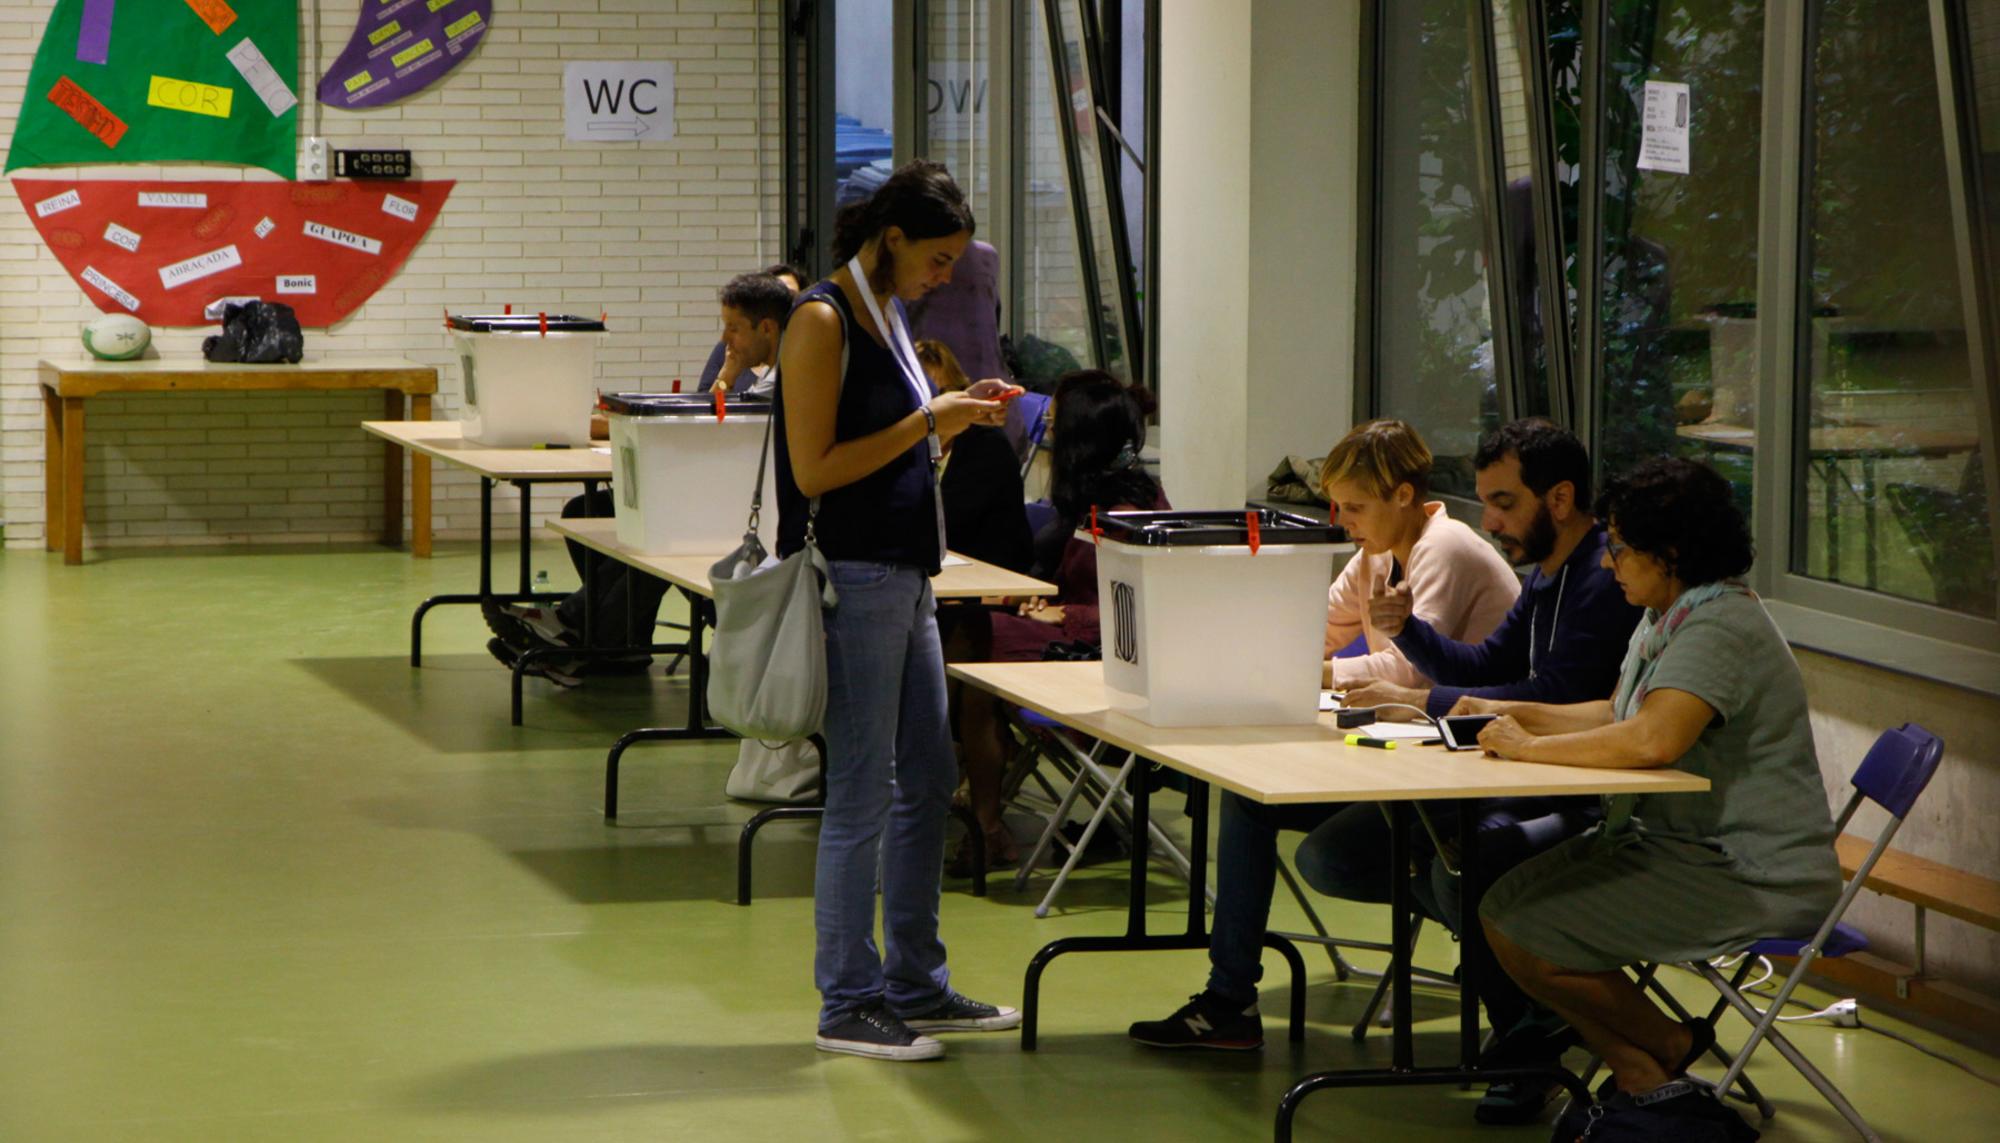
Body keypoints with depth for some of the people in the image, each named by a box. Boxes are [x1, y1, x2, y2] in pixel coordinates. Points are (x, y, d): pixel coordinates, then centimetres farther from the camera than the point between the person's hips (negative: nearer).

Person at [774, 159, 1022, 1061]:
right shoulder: (823, 320, -14)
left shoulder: (885, 313, 14)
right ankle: (847, 1004, 5)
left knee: (929, 783, 13)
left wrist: (956, 416, 6)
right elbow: (815, 470, -18)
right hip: (855, 577, -10)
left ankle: (916, 985, 22)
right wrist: (926, 423, -17)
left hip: (905, 574, 10)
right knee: (863, 795, -4)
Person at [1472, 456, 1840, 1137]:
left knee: (1527, 936, -15)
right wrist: (1516, 715, 13)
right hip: (1673, 842, 11)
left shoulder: (1719, 632, -21)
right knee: (1503, 907, 3)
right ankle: (1646, 1082, 1)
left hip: (1749, 877, -11)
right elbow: (1618, 716, 26)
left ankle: (1669, 1046, 7)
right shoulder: (1669, 619, 13)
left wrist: (1529, 748, -23)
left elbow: (1652, 740, -36)